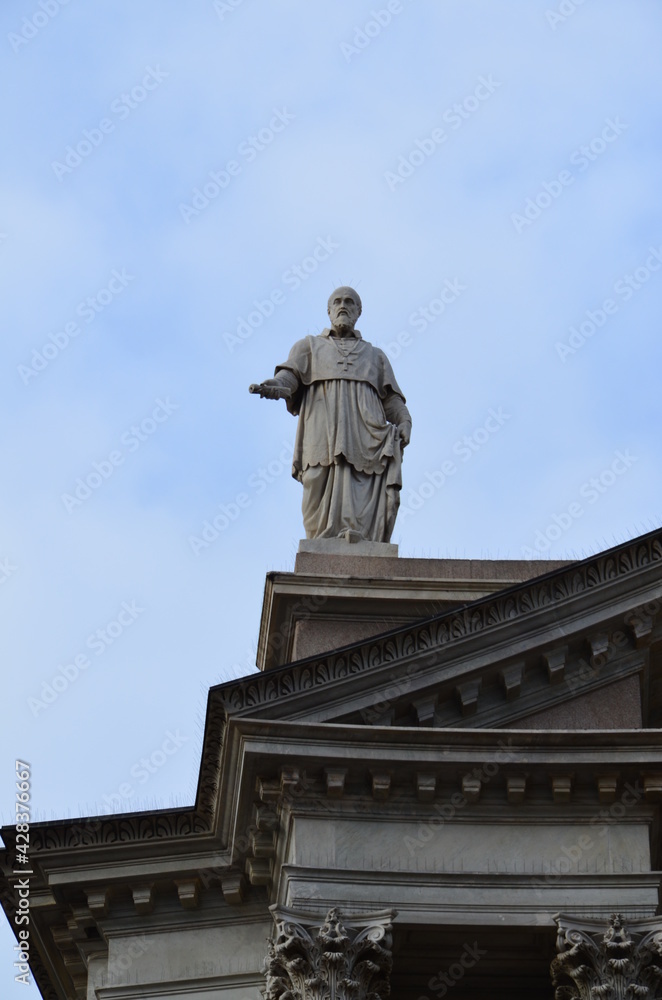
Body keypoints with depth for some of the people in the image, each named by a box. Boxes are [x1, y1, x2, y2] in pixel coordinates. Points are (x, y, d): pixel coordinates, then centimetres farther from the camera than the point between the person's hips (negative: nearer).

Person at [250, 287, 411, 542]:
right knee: (324, 523, -15)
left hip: (365, 443, 1)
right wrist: (273, 387, -17)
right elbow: (289, 375, 8)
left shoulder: (375, 356, 31)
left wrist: (404, 424, -5)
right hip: (324, 441, 0)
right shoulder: (309, 347, 27)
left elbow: (392, 399, 18)